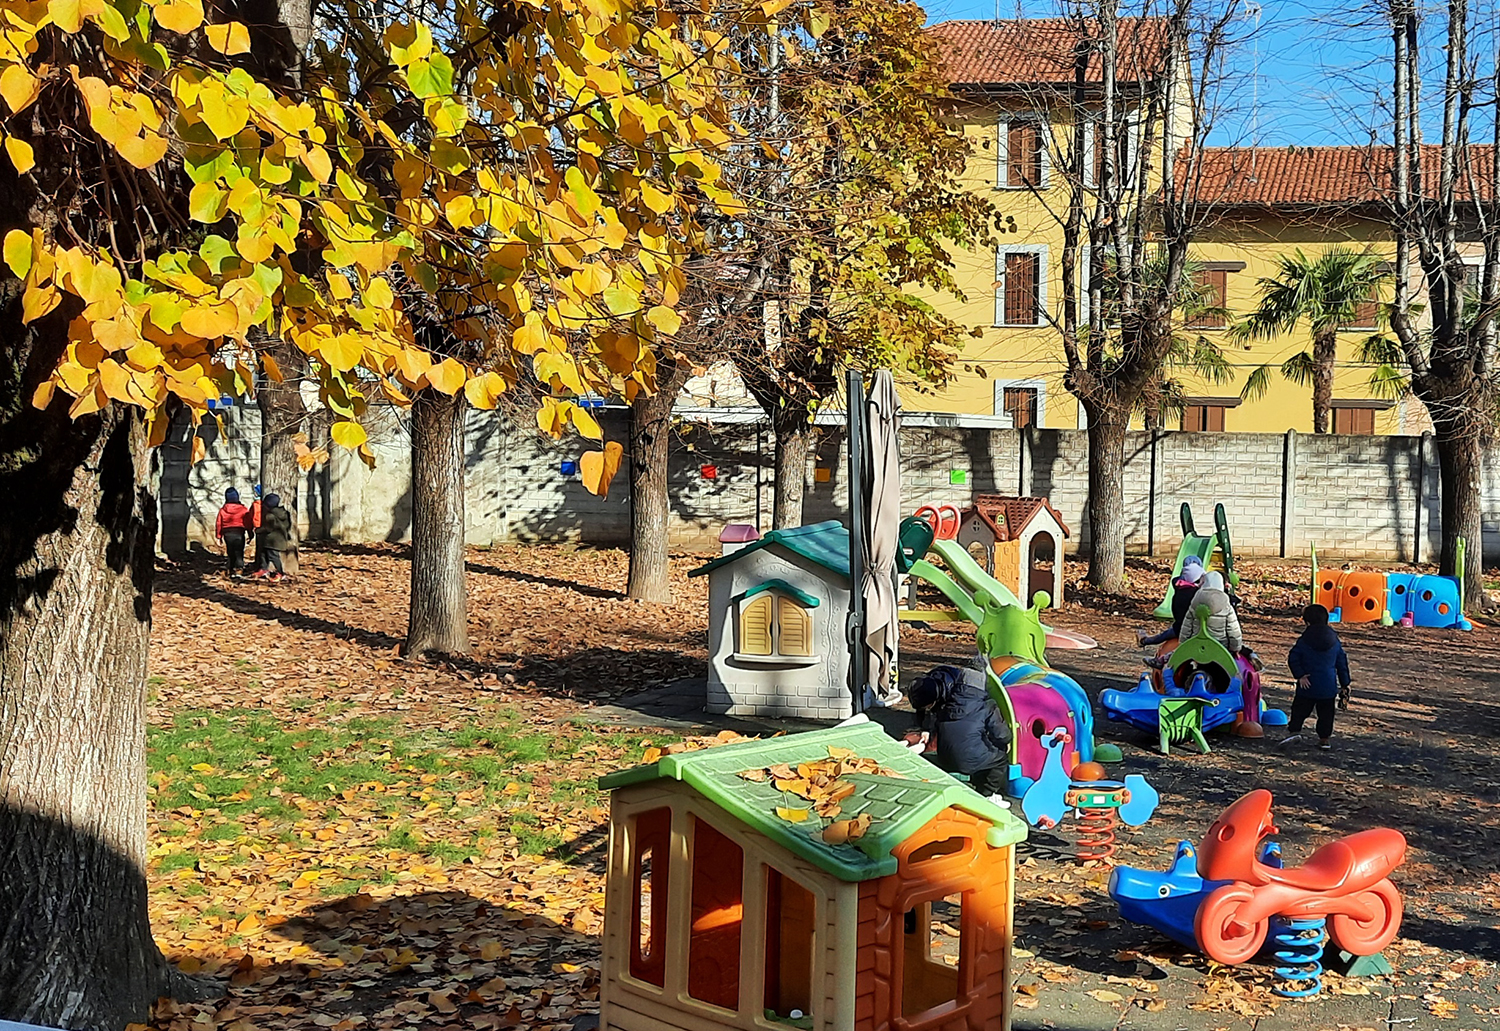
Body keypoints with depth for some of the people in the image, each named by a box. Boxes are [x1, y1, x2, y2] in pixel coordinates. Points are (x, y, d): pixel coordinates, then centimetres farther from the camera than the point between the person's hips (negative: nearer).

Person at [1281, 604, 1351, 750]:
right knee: (1326, 713, 11)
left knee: (1300, 709, 8)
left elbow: (1293, 658, -13)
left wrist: (1300, 675, -12)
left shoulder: (1304, 641, -6)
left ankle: (1294, 730, -6)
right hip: (1329, 687, 2)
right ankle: (1324, 739, 13)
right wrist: (1344, 685, 14)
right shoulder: (1335, 642, 4)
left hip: (1308, 685, -2)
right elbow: (1342, 664, 9)